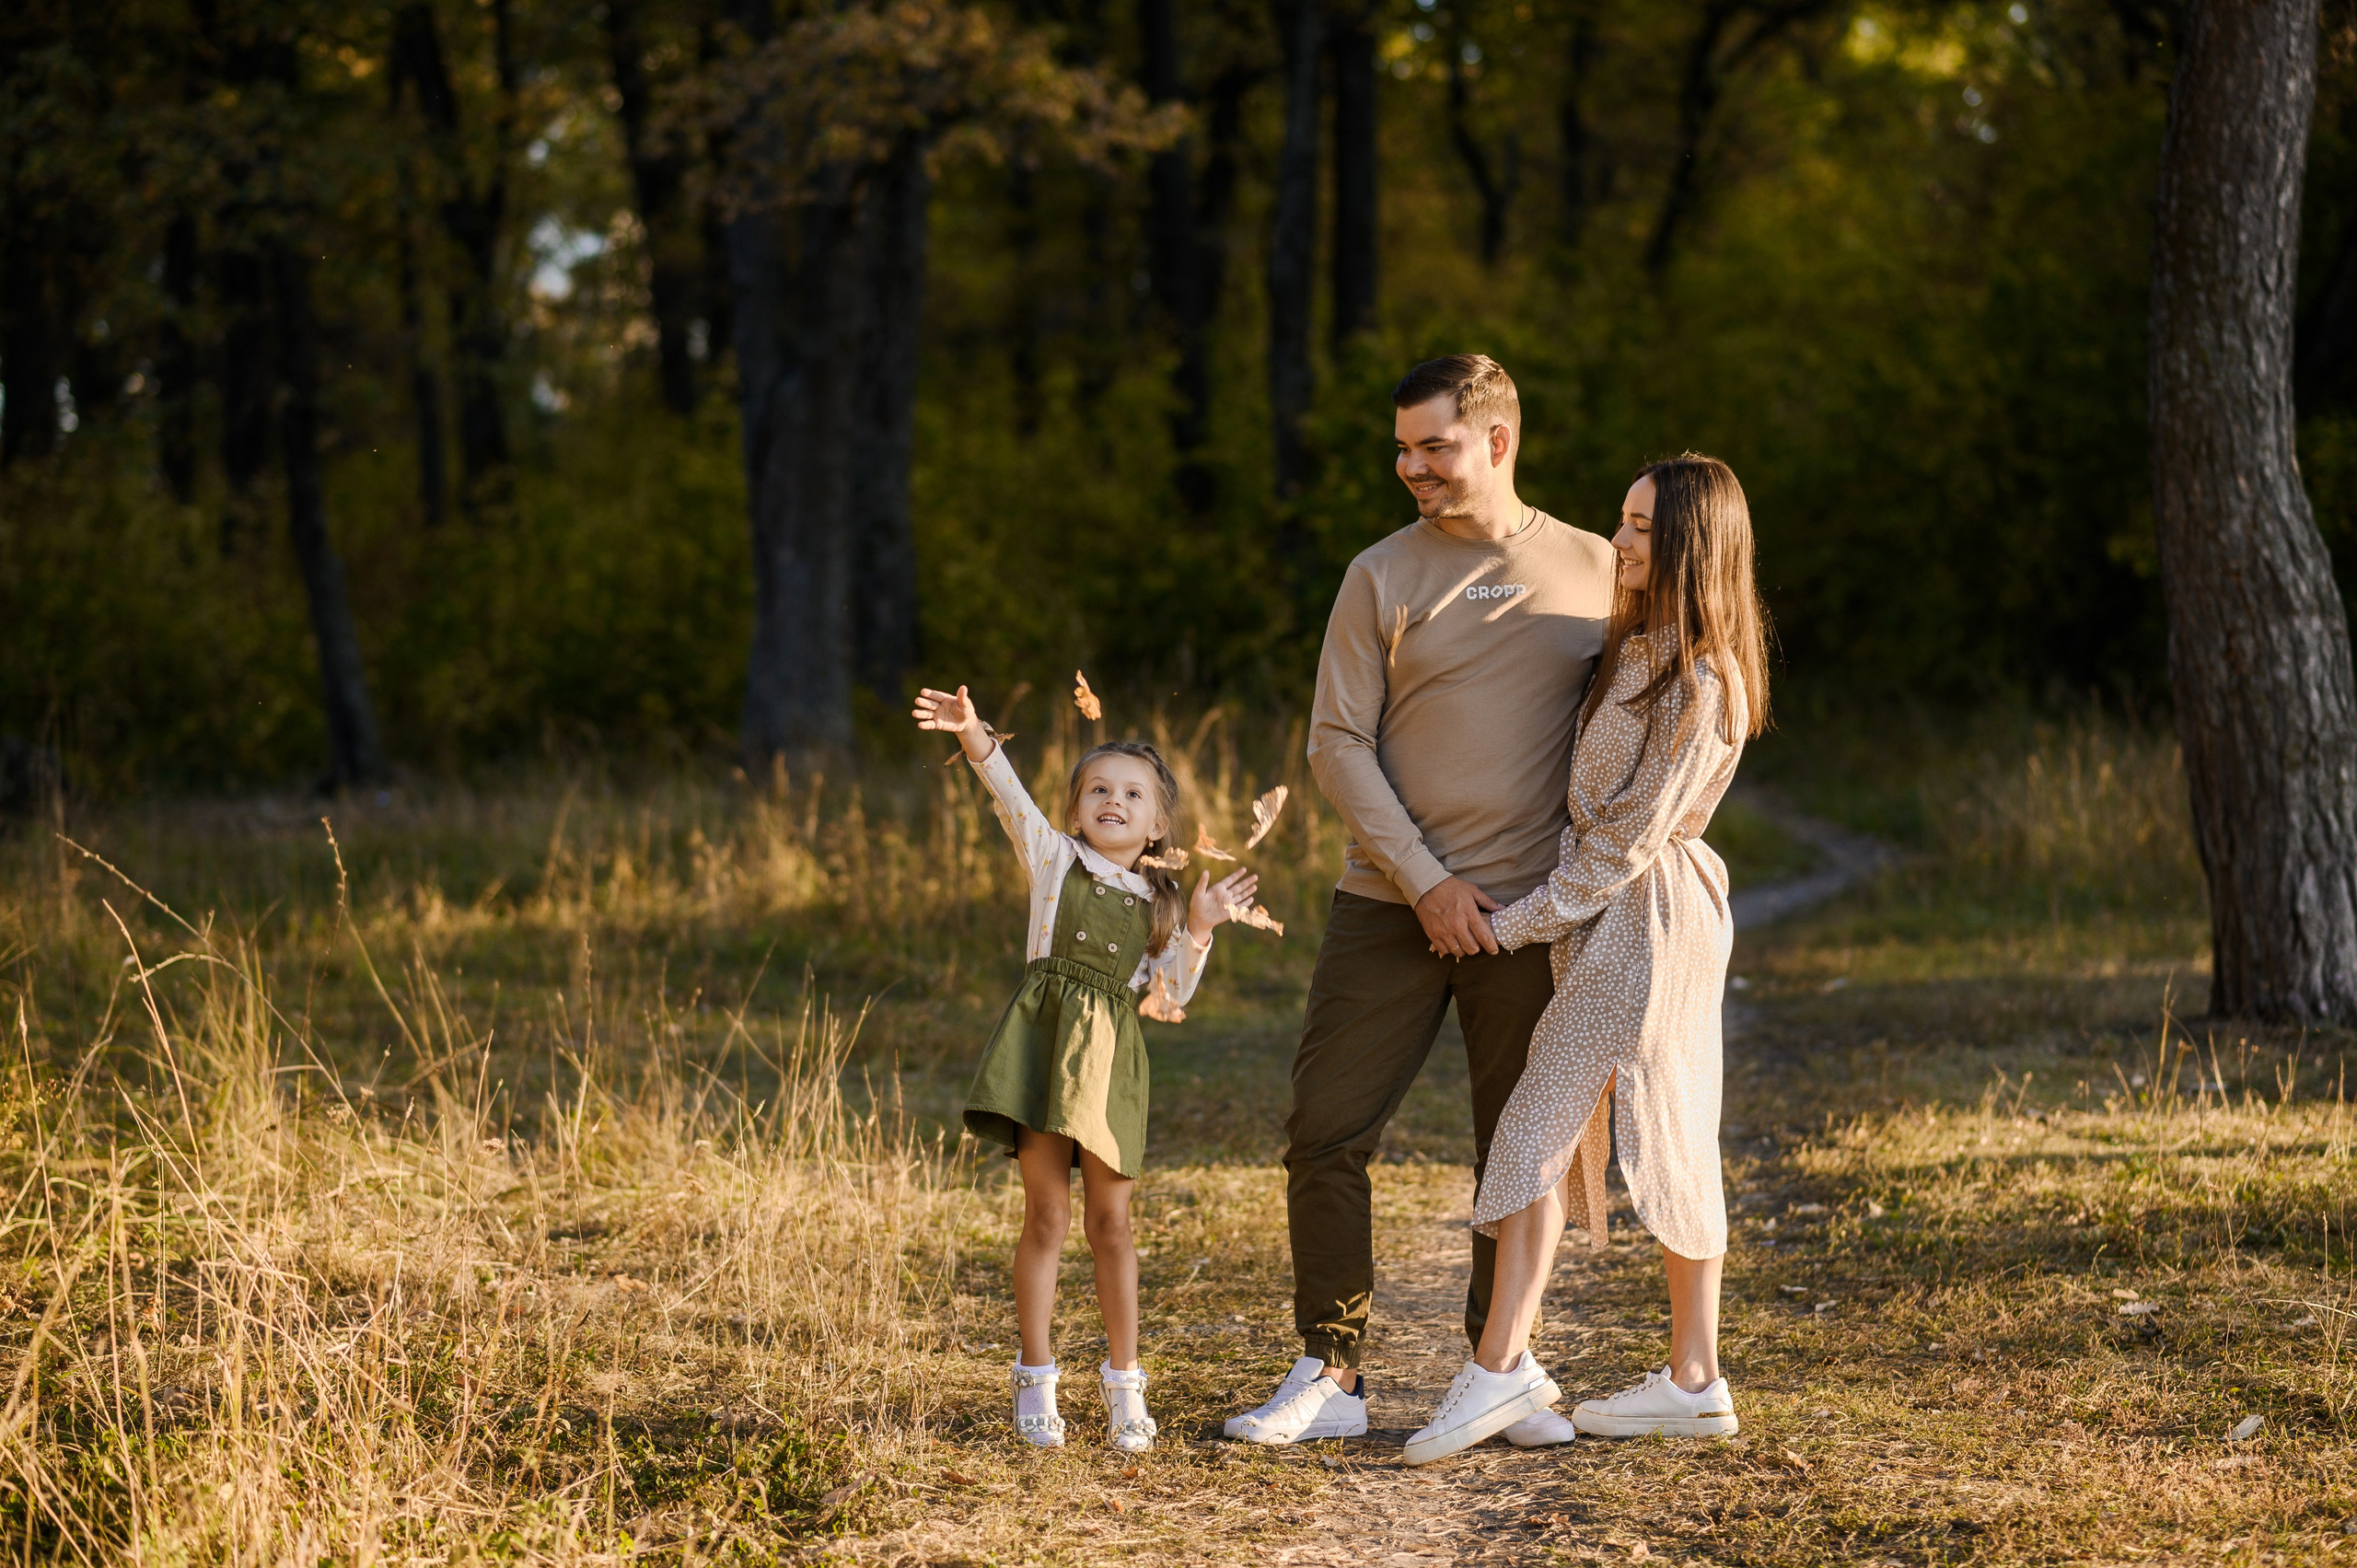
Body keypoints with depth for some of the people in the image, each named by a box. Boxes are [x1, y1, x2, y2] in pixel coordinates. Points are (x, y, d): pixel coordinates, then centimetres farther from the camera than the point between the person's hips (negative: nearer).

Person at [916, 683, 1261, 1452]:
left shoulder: (1161, 901, 12)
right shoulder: (1054, 858, 6)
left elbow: (1173, 993, 9)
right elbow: (1011, 797, -11)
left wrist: (1197, 930, -4)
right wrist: (975, 737, -27)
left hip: (1110, 1057, 2)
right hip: (1044, 1040, -2)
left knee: (1110, 1221, 6)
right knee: (1047, 1215, -2)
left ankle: (1125, 1386, 15)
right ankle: (1036, 1384, 6)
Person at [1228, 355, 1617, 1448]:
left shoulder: (1594, 572, 6)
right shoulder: (1382, 578, 3)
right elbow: (1338, 746, -1)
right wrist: (1425, 880, -11)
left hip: (1531, 910, 0)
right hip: (1389, 905, 0)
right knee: (1325, 1134, -4)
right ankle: (1330, 1375, 4)